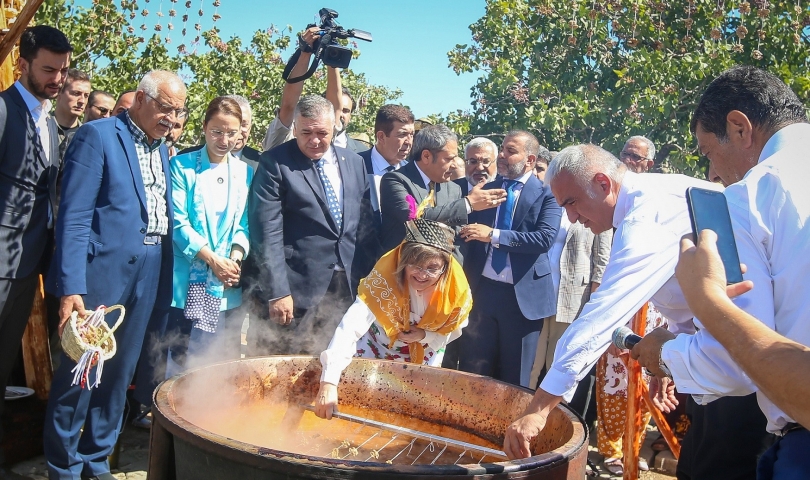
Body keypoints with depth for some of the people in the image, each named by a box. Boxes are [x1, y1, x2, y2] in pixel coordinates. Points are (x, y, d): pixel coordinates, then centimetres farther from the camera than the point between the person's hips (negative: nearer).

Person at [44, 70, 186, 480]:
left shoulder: (161, 150, 14)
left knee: (119, 374, 14)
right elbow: (73, 216, -13)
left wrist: (164, 282, 7)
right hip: (101, 274, -6)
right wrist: (70, 287, -19)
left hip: (147, 280, 7)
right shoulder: (97, 135, -6)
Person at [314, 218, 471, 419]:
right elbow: (351, 327, -47)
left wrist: (424, 336, -30)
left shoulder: (457, 289, -30)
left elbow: (451, 332, -9)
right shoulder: (384, 275, -38)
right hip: (378, 345, -1)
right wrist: (329, 382, -58)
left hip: (425, 355, 2)